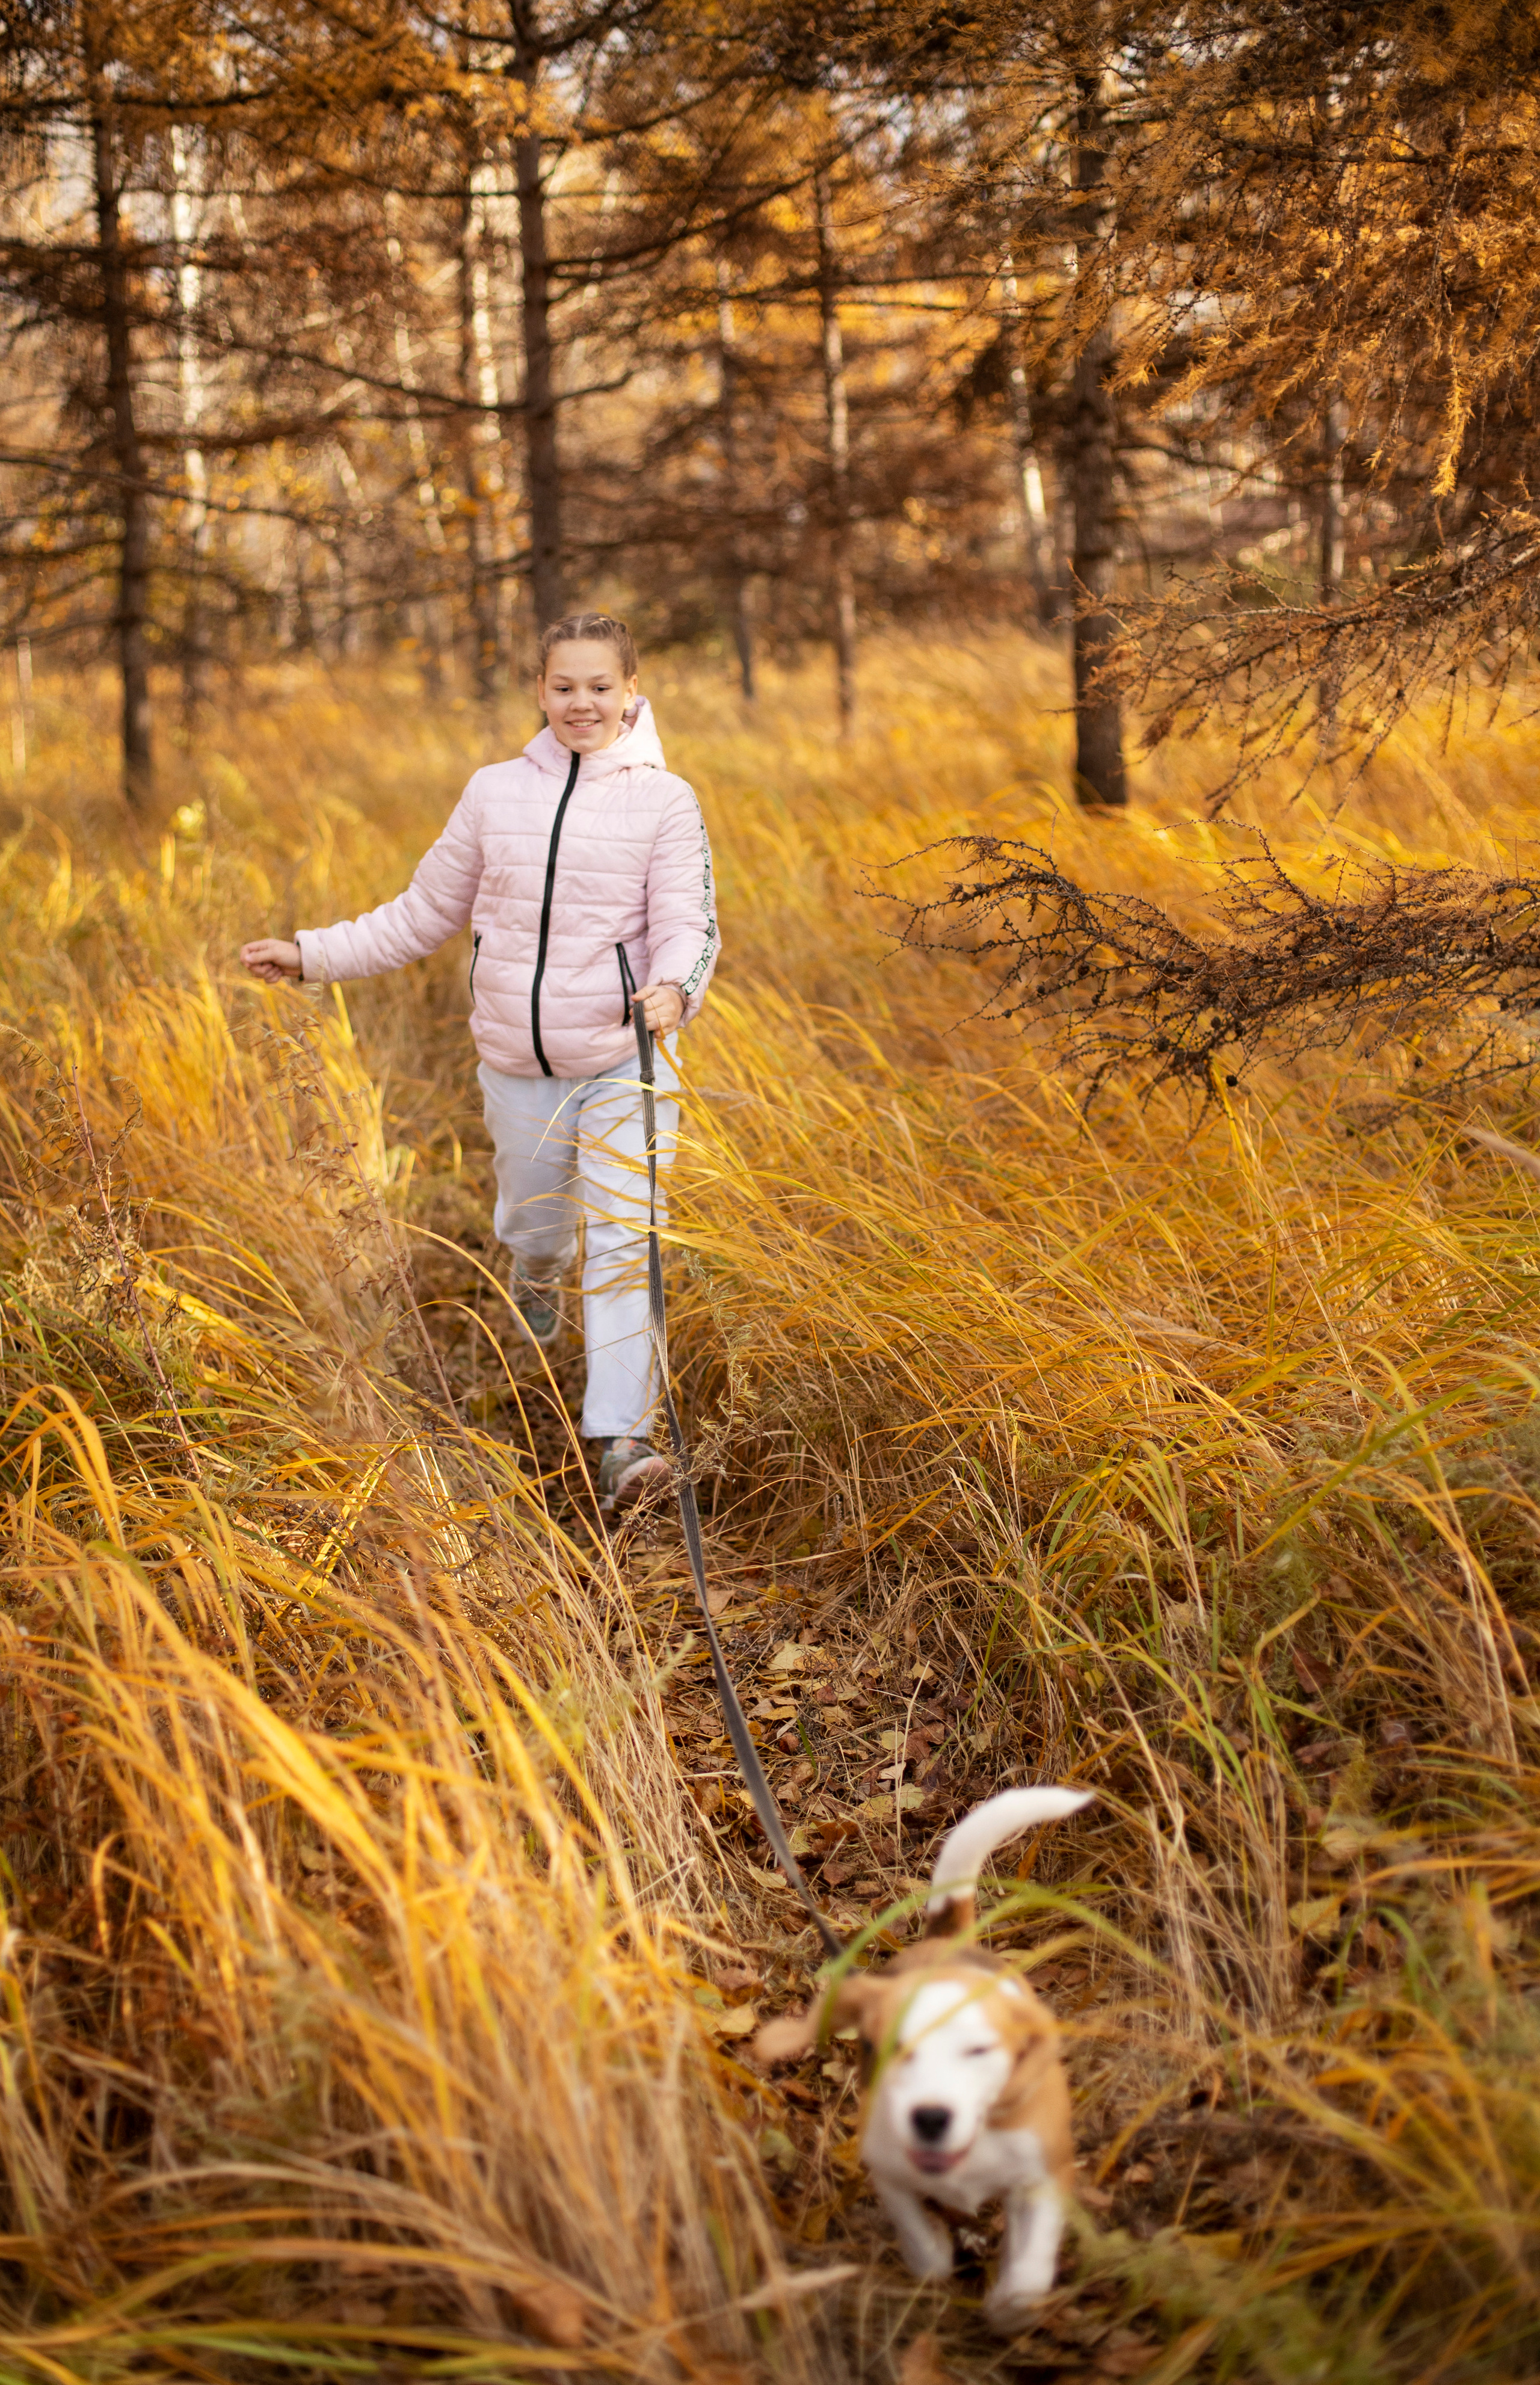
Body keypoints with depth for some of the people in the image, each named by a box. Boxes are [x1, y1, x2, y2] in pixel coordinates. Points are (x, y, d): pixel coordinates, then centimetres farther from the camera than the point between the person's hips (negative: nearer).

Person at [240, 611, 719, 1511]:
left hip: (625, 1061, -3)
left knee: (623, 1238, -14)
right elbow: (425, 915, 13)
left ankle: (621, 1441, -15)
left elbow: (688, 924, -12)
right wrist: (312, 954, 9)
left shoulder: (663, 800, -4)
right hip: (519, 1062, 3)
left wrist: (674, 987, -35)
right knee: (535, 1222, 19)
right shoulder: (496, 793, 4)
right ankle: (536, 1281, 57)